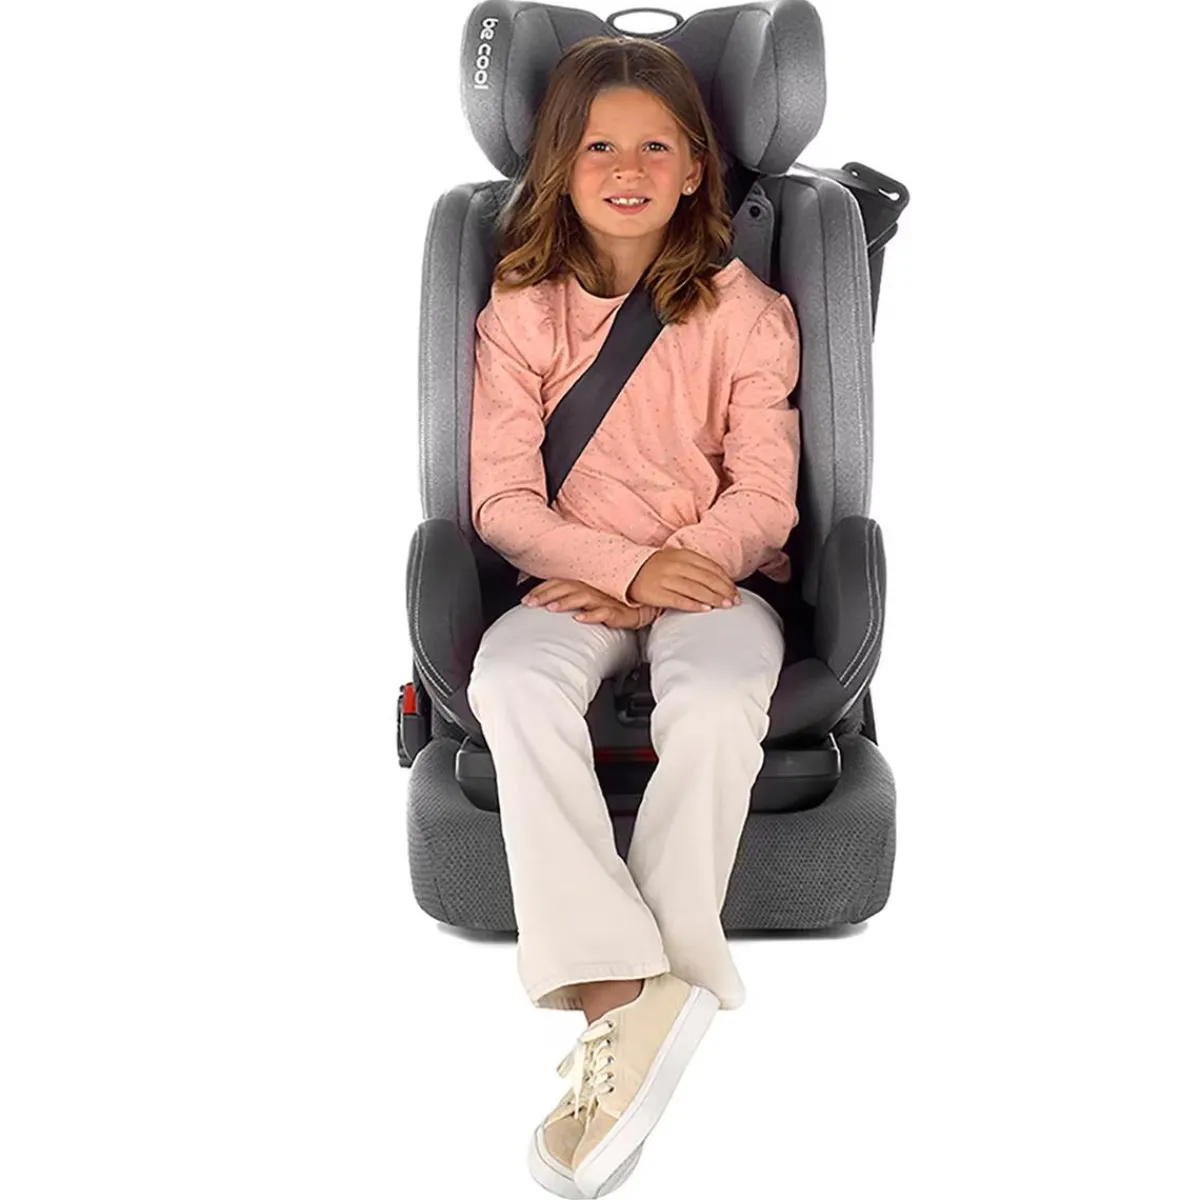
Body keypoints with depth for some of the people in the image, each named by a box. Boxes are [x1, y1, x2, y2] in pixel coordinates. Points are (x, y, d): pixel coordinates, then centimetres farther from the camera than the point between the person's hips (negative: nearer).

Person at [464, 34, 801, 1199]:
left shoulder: (744, 309, 2)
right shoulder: (521, 308, 3)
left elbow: (764, 499, 0)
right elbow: (502, 501, -3)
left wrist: (681, 569, -16)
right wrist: (627, 567, -16)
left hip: (710, 574, -1)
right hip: (570, 580, 1)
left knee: (715, 706, -35)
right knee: (511, 683, -33)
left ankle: (636, 1002, -23)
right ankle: (625, 999, -34)